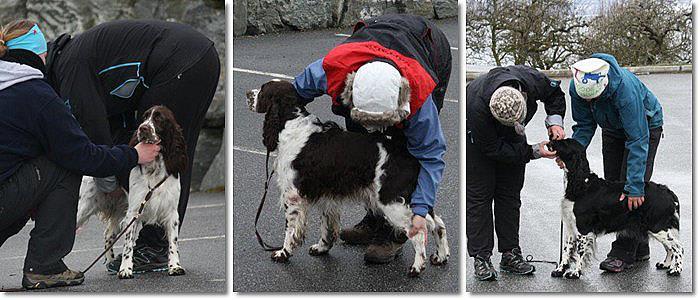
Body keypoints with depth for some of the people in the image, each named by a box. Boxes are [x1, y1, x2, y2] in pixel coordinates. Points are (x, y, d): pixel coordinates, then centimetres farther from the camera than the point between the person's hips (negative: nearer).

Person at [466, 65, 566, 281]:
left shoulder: (531, 79, -34)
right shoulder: (477, 107, -44)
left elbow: (555, 93, -8)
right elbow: (493, 149, -31)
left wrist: (555, 120, -24)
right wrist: (534, 152, -33)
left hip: (510, 138, 4)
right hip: (477, 139, -4)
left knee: (510, 194, 5)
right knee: (479, 195, -9)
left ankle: (510, 253, 10)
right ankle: (481, 258, -5)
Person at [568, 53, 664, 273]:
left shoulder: (625, 88, -43)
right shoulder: (577, 87, -26)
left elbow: (638, 140, -40)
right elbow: (584, 126, -11)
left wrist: (634, 187, -41)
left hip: (645, 126, -6)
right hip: (613, 130, 6)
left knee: (631, 189, -14)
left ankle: (624, 253, -9)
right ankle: (639, 248, 14)